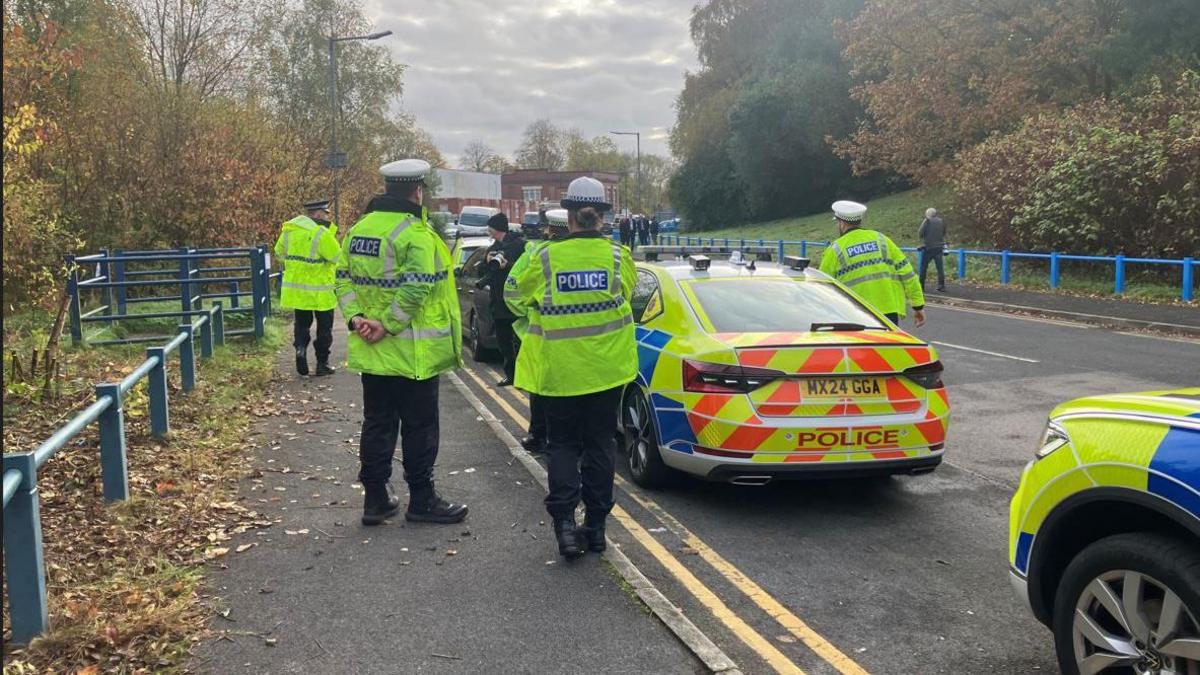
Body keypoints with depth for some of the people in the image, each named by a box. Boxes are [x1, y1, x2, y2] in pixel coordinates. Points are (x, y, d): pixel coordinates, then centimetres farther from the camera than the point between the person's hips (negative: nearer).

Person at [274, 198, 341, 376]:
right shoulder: (321, 233, -19)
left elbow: (279, 252, 15)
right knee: (324, 327, 8)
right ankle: (322, 364, 11)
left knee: (301, 323, 18)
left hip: (295, 287, 6)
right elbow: (336, 257, -15)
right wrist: (332, 233, -8)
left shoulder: (289, 229, 4)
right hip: (319, 290, -5)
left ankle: (300, 347, -8)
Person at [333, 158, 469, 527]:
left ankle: (375, 498, 21)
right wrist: (388, 325, -18)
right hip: (412, 353, -7)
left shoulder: (358, 229, 8)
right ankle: (422, 500, 14)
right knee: (419, 427, 5)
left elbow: (344, 277, 7)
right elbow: (416, 288, -25)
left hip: (371, 352, 7)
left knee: (377, 424, 15)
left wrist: (356, 317, -2)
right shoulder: (416, 234, -16)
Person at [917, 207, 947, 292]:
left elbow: (920, 233, -11)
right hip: (939, 248, 3)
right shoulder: (941, 222, 6)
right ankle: (942, 286, 1)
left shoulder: (927, 221, -8)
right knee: (940, 268, 5)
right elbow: (944, 234, 13)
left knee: (923, 267, 7)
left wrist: (921, 237, 9)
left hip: (928, 247, -3)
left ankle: (921, 286, 9)